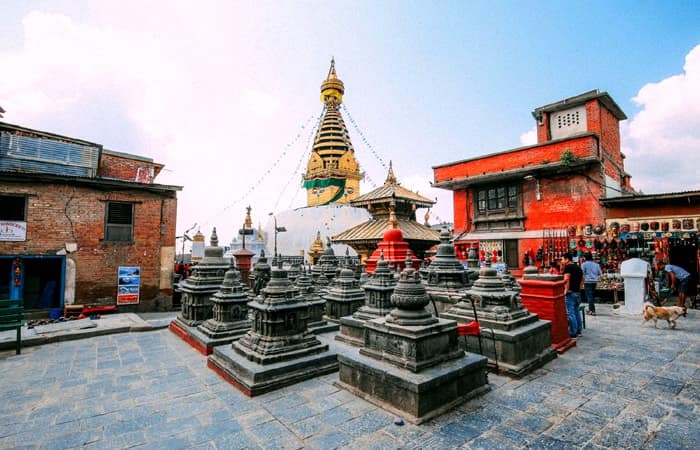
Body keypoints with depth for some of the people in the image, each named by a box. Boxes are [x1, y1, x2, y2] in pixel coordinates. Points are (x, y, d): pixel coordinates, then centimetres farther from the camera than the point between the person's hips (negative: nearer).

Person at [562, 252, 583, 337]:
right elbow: (582, 280, 21)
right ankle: (578, 331, 23)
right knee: (576, 311, 16)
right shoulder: (578, 267, 15)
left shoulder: (568, 267, -13)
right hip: (577, 292, 9)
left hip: (570, 292, -9)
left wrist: (566, 290, -18)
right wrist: (578, 288, 21)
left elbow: (566, 279, -23)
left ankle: (573, 333, -1)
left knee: (570, 313, -4)